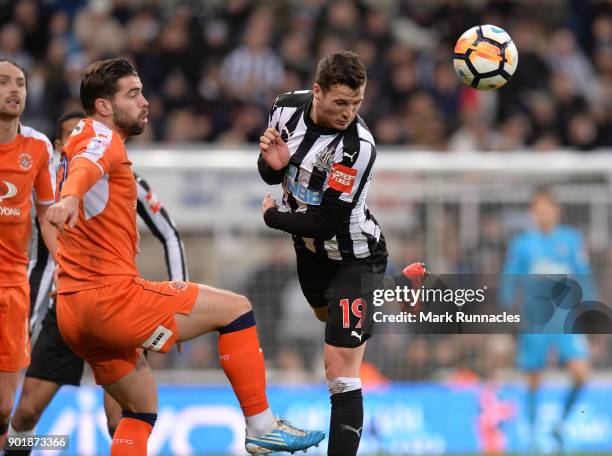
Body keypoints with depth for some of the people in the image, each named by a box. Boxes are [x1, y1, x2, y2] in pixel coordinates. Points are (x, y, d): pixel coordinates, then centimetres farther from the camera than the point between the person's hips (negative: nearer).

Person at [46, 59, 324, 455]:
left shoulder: (87, 137, 24)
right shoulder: (102, 136, -6)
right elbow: (85, 167, -29)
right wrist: (70, 197, -54)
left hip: (73, 309, 10)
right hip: (109, 295, -10)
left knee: (142, 408, 18)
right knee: (236, 308, -3)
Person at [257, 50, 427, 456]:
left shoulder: (357, 146, -34)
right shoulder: (288, 107, -14)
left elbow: (324, 224, -31)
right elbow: (271, 174, 3)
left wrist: (272, 217, -14)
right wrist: (272, 162, -22)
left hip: (352, 258, -8)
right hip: (310, 250, 8)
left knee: (341, 373, -15)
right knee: (327, 313, 38)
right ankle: (406, 282, 59)